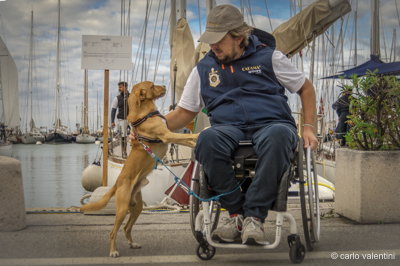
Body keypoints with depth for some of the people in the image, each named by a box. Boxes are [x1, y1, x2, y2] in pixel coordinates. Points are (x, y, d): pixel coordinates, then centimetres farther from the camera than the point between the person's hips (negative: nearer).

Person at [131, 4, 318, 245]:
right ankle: (236, 212, -22)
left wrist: (308, 128, 6)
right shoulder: (204, 69, 18)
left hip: (271, 123, -1)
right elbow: (185, 113, 22)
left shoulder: (268, 56, 12)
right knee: (208, 139, -37)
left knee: (278, 135, -41)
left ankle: (255, 216, -34)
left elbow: (306, 88, 19)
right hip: (229, 128, 2)